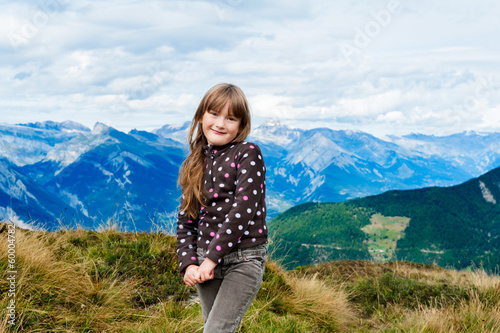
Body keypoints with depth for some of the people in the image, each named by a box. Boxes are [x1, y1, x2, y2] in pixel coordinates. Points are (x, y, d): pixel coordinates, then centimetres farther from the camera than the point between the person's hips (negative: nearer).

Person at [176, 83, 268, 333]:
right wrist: (188, 264, -3)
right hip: (206, 263, 6)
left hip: (243, 260, -6)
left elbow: (242, 210, -15)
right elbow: (185, 221, 11)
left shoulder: (248, 154, -5)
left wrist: (212, 258, -17)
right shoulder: (195, 164, 11)